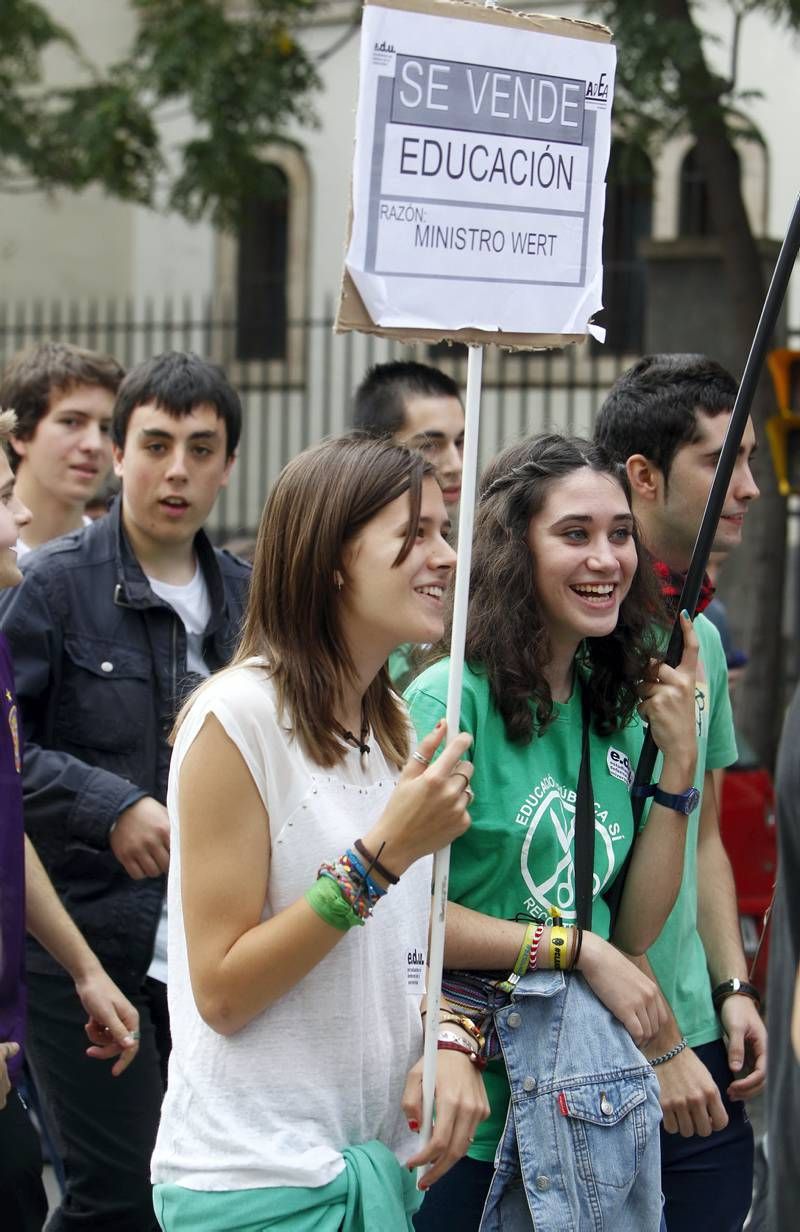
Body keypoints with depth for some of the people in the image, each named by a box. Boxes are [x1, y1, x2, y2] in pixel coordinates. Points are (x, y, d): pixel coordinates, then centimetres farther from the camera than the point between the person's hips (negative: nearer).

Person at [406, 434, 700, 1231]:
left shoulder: (615, 712, 8)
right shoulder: (451, 702, -13)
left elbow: (635, 931, 6)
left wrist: (677, 761, -1)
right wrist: (578, 950, -12)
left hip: (586, 1092, 6)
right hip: (462, 1100, -6)